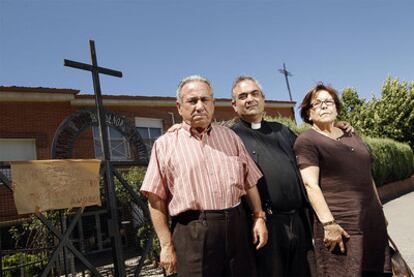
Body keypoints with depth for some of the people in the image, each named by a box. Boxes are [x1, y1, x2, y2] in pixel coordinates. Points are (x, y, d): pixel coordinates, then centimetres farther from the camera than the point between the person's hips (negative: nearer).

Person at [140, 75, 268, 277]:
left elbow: (249, 180, 15)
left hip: (236, 226, 4)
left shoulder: (229, 136, 12)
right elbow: (156, 200, -3)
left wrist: (259, 217, 8)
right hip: (192, 233, -3)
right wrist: (166, 245, -6)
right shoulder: (165, 144, 1)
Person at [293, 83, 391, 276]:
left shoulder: (351, 135, 16)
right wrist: (328, 223, -21)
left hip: (373, 221, 7)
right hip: (340, 225, -6)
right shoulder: (306, 141, -5)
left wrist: (380, 211, 21)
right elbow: (310, 185, -14)